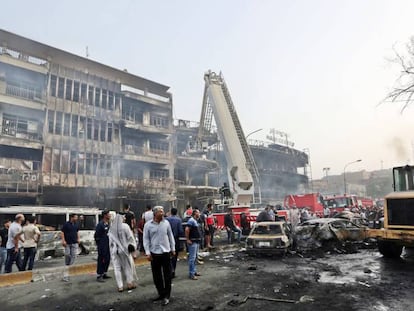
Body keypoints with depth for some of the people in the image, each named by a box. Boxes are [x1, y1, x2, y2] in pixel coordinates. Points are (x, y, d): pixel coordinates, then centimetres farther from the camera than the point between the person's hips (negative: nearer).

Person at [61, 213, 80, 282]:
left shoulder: (76, 224, 9)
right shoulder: (66, 224, -7)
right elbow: (62, 232, -7)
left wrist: (78, 239, 10)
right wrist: (63, 240, -15)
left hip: (74, 243, 4)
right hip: (67, 243, -4)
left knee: (74, 256, -5)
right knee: (67, 256, 1)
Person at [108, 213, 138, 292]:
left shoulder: (111, 228, 1)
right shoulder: (125, 226, -11)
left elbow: (110, 240, 6)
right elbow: (130, 237, -11)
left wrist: (112, 249, 14)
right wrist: (132, 246, -2)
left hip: (114, 250, 3)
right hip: (124, 249, -3)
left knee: (117, 268, 8)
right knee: (128, 266, 12)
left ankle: (120, 286, 10)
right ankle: (130, 284, 18)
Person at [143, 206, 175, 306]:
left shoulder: (166, 223, -1)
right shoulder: (148, 225, -4)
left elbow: (170, 236, 8)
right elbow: (146, 239, -1)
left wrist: (173, 249, 9)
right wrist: (148, 252, -6)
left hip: (166, 252, 0)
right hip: (154, 253, 0)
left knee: (167, 275, 3)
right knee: (156, 276, 11)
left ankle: (166, 296, 15)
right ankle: (161, 294, 28)